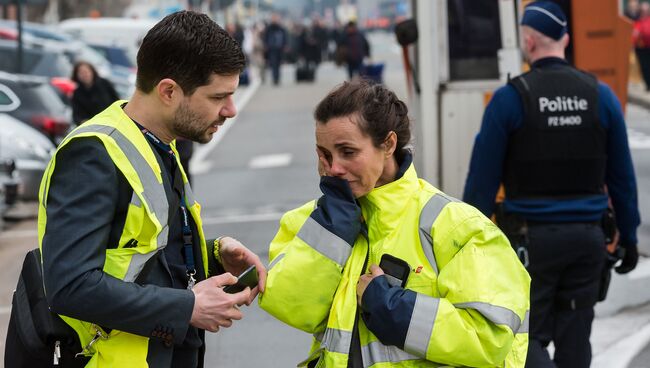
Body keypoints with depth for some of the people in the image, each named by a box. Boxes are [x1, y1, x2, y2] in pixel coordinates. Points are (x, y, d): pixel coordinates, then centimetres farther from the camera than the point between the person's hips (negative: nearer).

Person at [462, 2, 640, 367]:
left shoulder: (510, 99, -8)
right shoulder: (601, 95, 3)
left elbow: (483, 179, -7)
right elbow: (622, 176, 7)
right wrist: (629, 237, 15)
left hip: (531, 238, -3)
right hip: (587, 237, 4)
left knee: (527, 339, 4)